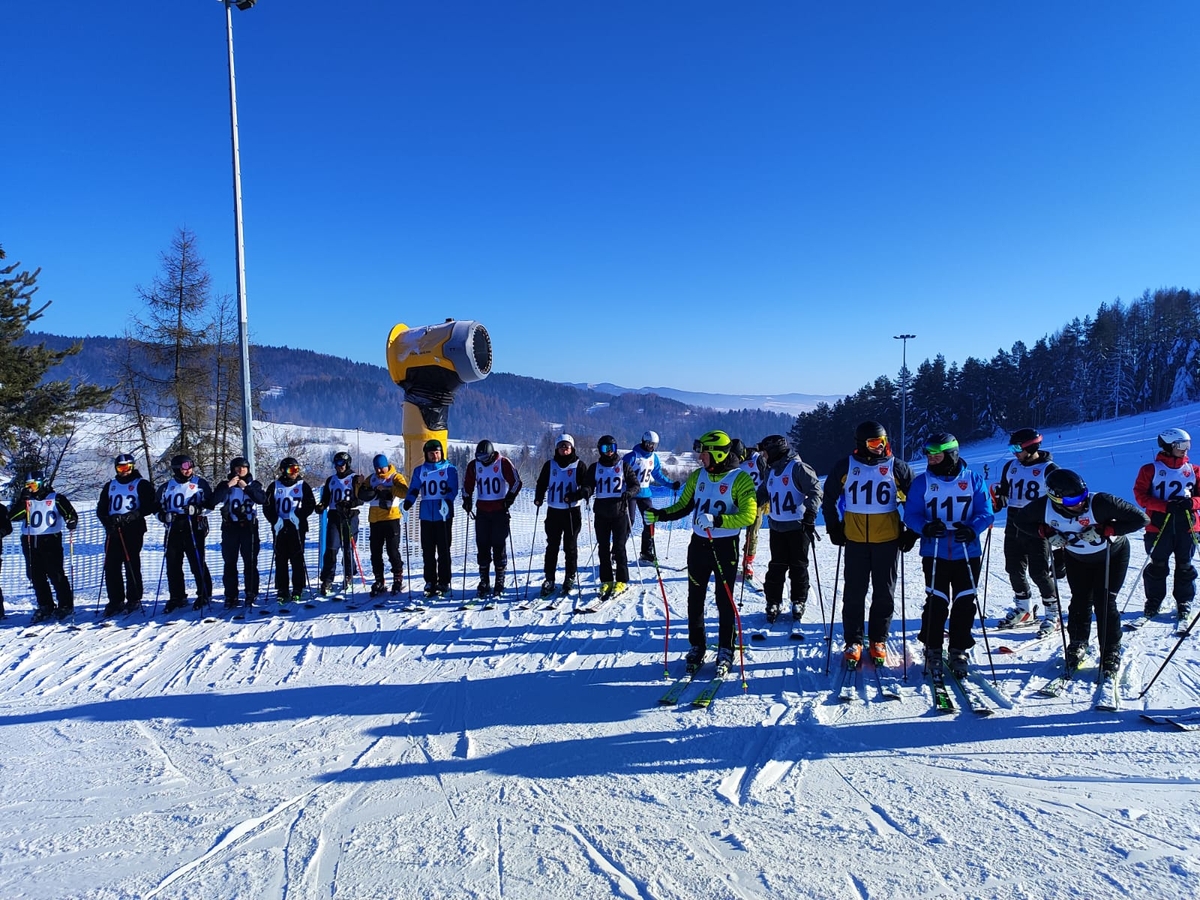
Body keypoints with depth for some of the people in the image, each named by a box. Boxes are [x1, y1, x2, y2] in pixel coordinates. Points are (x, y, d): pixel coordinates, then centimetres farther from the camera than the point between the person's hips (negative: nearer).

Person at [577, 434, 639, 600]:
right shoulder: (595, 468, 10)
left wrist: (629, 493, -20)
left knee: (619, 547, -3)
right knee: (603, 548, 6)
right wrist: (582, 492, -21)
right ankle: (606, 581, 15)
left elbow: (635, 485, 2)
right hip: (601, 513, 2)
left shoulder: (623, 466, 4)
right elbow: (588, 486, 2)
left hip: (620, 512, -2)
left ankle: (621, 581, 6)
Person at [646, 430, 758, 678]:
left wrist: (717, 521, -30)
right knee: (695, 598, 10)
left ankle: (725, 651, 18)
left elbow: (748, 515, -20)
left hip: (725, 546, -5)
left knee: (724, 600, 5)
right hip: (698, 544, 5)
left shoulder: (740, 479, -12)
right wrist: (659, 515, -4)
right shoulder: (698, 476, 4)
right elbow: (684, 506, 11)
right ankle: (697, 646, 25)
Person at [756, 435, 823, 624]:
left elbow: (815, 491, -17)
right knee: (776, 566, 7)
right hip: (776, 527, 6)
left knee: (798, 566, 5)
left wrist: (810, 512, -28)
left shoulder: (798, 467, -12)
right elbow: (763, 493, 23)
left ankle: (798, 602, 18)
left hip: (798, 526, -6)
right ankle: (773, 602, 15)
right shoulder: (771, 471, 11)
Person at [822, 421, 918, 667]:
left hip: (888, 540, 0)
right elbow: (829, 498, 11)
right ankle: (853, 641, 16)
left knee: (884, 594, 8)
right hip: (855, 541, 0)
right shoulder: (845, 466, -1)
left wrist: (910, 533, 2)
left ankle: (878, 640, 22)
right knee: (854, 594, 5)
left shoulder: (897, 467, -2)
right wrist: (834, 528, 6)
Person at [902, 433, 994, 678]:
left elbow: (986, 513, -1)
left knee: (964, 604, 5)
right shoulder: (922, 481, 0)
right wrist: (925, 527, -22)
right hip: (934, 553, -1)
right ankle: (932, 650, 18)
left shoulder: (973, 479, 0)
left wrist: (972, 529, -21)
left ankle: (958, 652, 19)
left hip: (967, 553, 1)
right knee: (936, 603, 2)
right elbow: (910, 513, -2)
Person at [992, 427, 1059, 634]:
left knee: (1039, 572, -4)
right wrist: (996, 502, 0)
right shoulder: (1010, 466, 9)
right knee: (1014, 570, 12)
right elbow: (1004, 494, 20)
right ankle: (1023, 609, 28)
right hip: (1014, 526, 6)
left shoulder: (1049, 469, -9)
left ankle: (1052, 613, 11)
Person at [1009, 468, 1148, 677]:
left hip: (1112, 555, -3)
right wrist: (1048, 532, -26)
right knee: (1080, 601, 3)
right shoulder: (1044, 507, -30)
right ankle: (1077, 646, 24)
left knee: (1105, 602, -6)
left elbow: (1140, 518, -33)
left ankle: (1111, 654, 10)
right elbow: (1020, 519, -12)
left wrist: (1102, 530, -38)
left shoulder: (1099, 503, -39)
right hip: (1077, 557, 3)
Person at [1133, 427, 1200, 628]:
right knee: (1157, 566, 5)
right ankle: (1154, 602, 16)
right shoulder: (1150, 469, -1)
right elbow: (1140, 495, -6)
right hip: (1159, 526, -3)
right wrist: (1166, 506, -20)